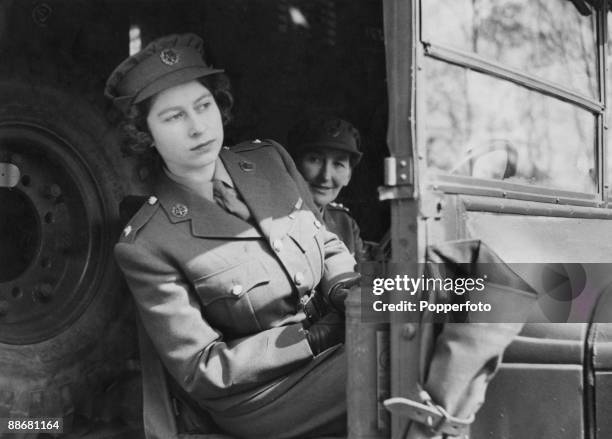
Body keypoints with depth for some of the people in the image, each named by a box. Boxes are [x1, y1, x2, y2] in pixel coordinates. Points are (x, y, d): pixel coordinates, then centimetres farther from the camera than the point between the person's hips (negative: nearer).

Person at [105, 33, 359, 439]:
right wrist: (318, 334, -18)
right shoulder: (146, 245, -14)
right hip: (260, 397, -6)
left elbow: (326, 244, 13)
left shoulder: (270, 160, 2)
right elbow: (200, 371, -12)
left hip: (329, 338, 6)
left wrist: (347, 292, -10)